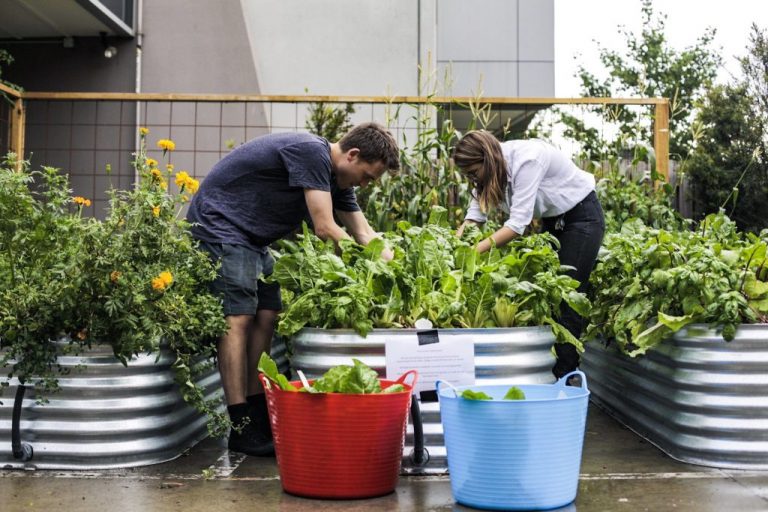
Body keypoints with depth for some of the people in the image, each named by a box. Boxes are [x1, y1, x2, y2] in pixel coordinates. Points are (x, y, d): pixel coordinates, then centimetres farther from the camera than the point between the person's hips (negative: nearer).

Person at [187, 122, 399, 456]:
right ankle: (241, 429, -13)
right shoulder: (312, 153, -23)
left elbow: (364, 234, 8)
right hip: (219, 224, -10)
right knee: (237, 317, -14)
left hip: (252, 238, 10)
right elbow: (325, 230, -24)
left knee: (266, 316, 4)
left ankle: (258, 417, 9)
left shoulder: (335, 177, 7)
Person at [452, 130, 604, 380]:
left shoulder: (526, 160, -33)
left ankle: (562, 376, -5)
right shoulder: (493, 166, -9)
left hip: (582, 216, -8)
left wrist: (477, 249, -38)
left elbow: (519, 222, -36)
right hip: (552, 219, 8)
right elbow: (475, 211, -9)